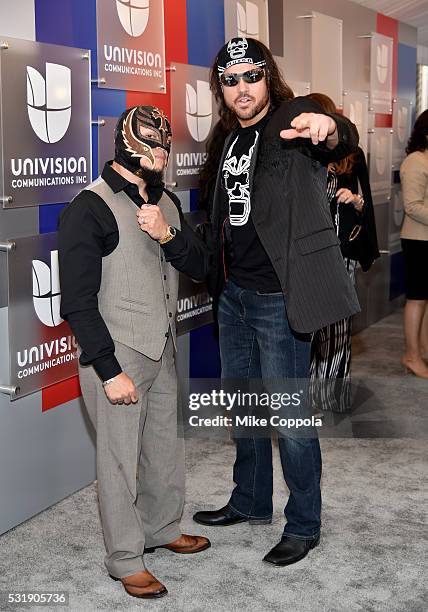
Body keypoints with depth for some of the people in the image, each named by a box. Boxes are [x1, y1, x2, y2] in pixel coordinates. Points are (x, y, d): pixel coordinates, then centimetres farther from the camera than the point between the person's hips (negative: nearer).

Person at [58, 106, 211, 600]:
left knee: (165, 446, 18)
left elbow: (199, 267, 6)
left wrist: (168, 235, -14)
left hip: (162, 350, 7)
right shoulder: (90, 209, -15)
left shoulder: (167, 203, 9)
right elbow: (78, 302, -17)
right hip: (116, 355, -7)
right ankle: (125, 560, 19)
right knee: (121, 458, 3)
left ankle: (162, 529, 39)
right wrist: (110, 371, -19)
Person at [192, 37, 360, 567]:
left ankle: (303, 524, 18)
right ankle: (250, 502, 37)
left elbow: (343, 141, -36)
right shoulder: (232, 139, 11)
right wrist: (215, 276, 19)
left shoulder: (294, 120, -12)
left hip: (278, 298, -8)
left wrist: (329, 128, -59)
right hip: (233, 294, 8)